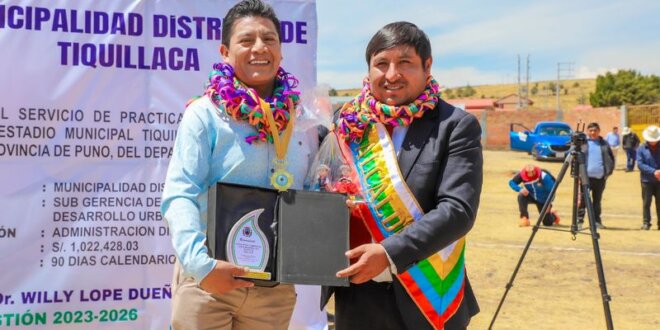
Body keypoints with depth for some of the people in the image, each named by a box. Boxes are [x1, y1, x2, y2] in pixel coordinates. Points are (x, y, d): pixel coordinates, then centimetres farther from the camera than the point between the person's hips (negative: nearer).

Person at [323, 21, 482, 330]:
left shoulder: (456, 126, -7)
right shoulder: (349, 125, 4)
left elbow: (458, 209, -16)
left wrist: (389, 253, -26)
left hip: (427, 300, -3)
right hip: (357, 296, 3)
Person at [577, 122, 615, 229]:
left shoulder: (604, 144, 12)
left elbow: (611, 159, 15)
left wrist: (608, 172, 2)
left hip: (600, 177, 3)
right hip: (586, 176, -3)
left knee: (597, 200, 10)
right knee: (583, 199, -5)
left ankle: (597, 221, 16)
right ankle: (579, 220, -1)